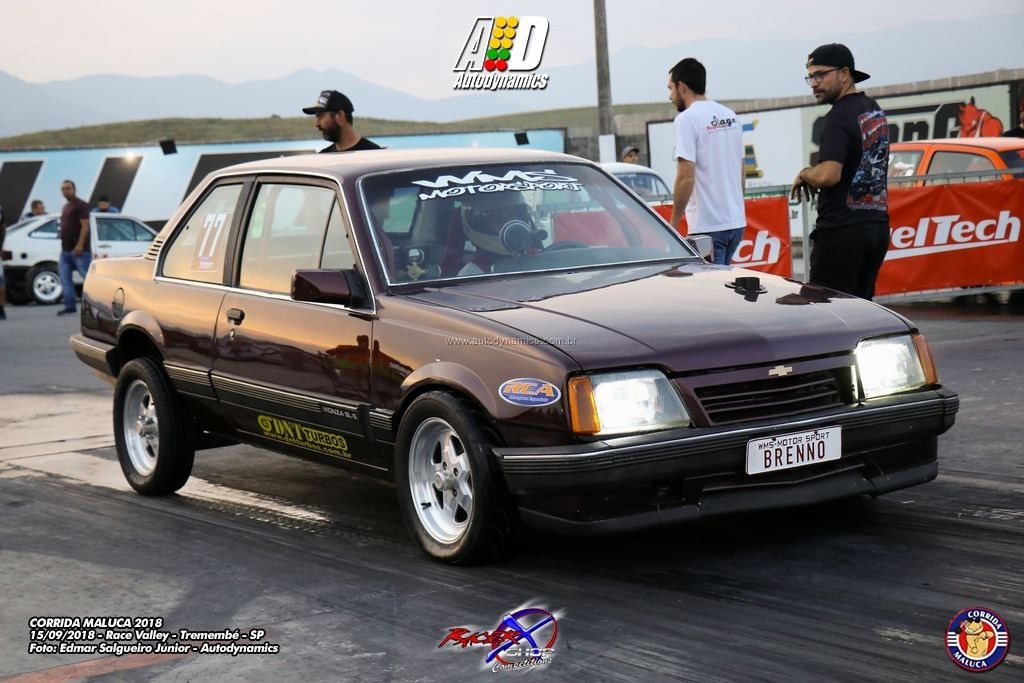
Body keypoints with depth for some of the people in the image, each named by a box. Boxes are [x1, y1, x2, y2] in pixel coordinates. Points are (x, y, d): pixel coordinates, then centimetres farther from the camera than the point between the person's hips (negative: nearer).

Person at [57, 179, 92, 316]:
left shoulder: (81, 205, -8)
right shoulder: (65, 207, 20)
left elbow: (85, 226, -17)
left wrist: (80, 245, -25)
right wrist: (63, 245, 16)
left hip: (79, 250, -9)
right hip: (65, 250, 9)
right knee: (65, 279, 4)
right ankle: (70, 306, 7)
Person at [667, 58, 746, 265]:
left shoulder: (687, 119, -11)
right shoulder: (731, 116, 14)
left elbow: (686, 178, -17)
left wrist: (673, 224, -11)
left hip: (708, 225, -8)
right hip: (736, 221, 8)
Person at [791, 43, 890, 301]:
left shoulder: (839, 116, -13)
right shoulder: (875, 110, 16)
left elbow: (828, 175, -24)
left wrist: (804, 174, -4)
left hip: (842, 230, -9)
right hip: (877, 226, 9)